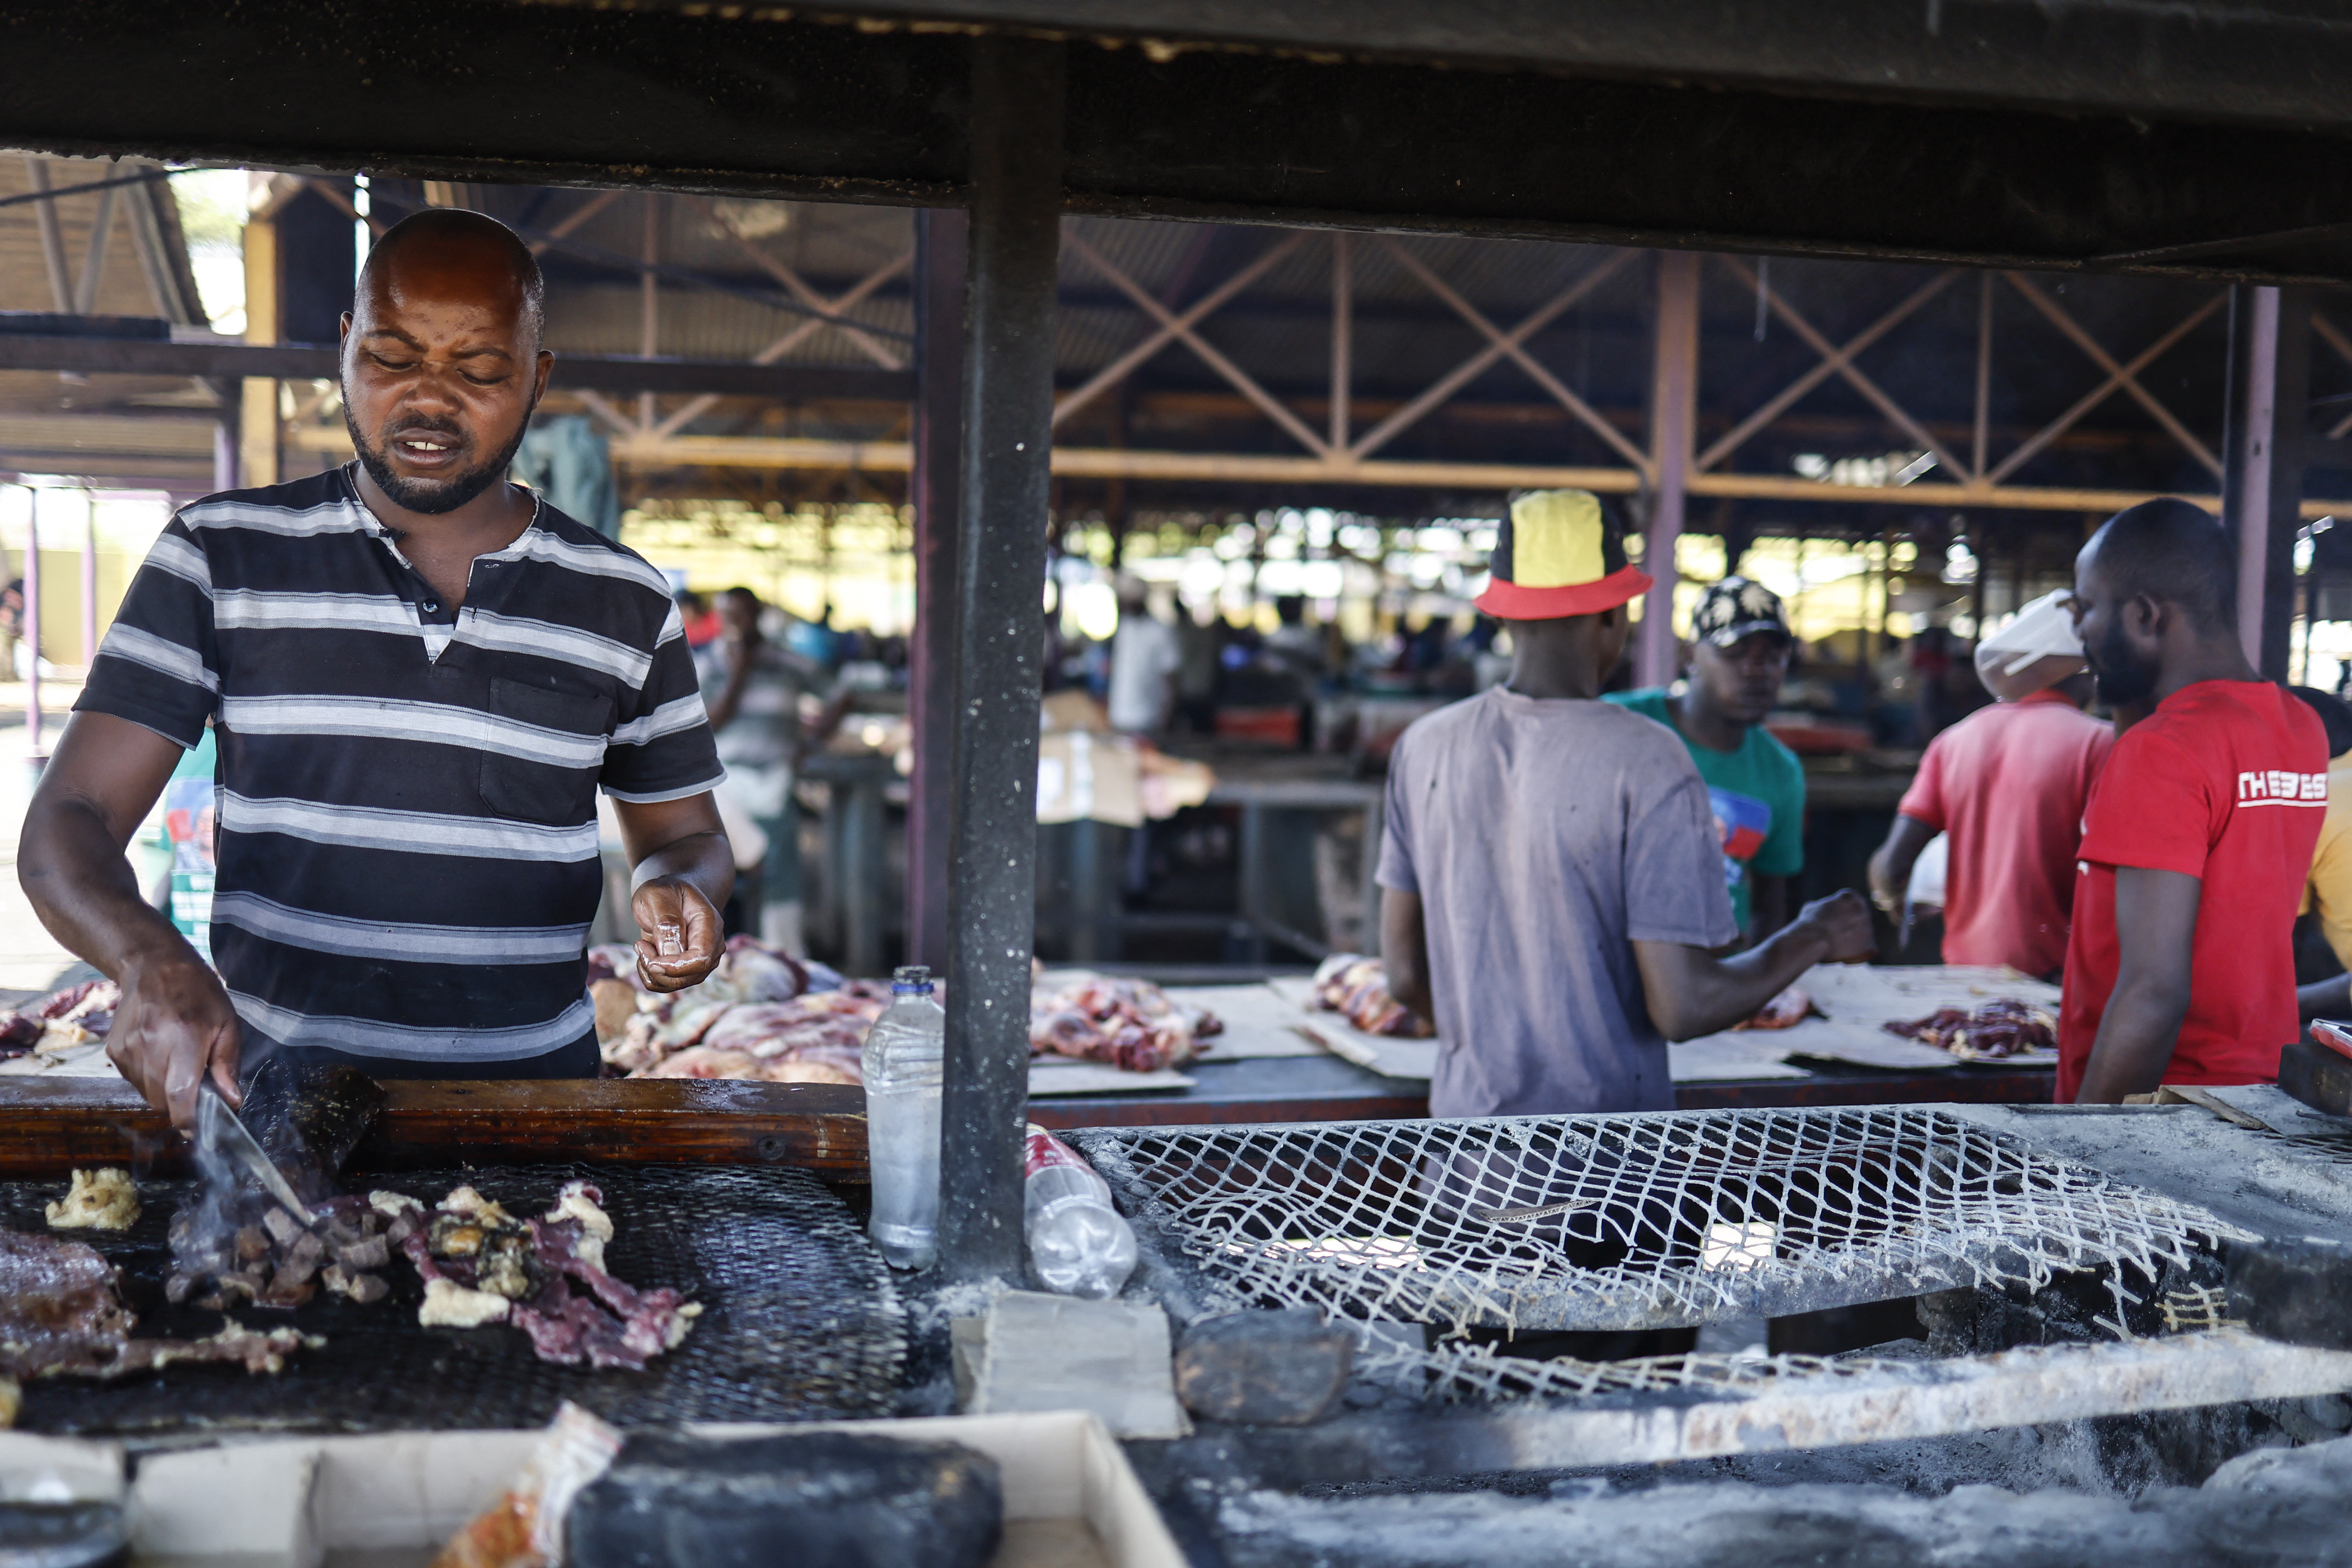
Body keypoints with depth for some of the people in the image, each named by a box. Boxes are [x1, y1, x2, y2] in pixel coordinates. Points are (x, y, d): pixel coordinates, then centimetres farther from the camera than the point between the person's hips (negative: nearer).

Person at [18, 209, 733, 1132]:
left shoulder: (624, 603, 9)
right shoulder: (219, 558, 6)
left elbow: (681, 833, 21)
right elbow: (66, 827, 2)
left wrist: (681, 891, -4)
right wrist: (152, 961, -20)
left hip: (531, 1101, 1)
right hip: (262, 1092, -1)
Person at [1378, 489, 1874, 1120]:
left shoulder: (1424, 747, 2)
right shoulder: (1647, 764, -13)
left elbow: (1407, 976, 8)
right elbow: (1681, 1008, -14)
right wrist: (1814, 939, 2)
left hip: (1464, 1116, 5)